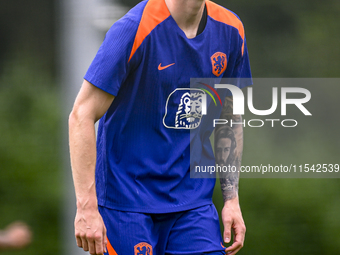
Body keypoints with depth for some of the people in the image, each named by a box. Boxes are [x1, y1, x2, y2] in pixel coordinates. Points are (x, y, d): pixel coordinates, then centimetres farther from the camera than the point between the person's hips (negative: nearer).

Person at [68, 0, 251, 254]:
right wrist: (86, 207, -21)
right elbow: (82, 116, -16)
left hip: (194, 201, 5)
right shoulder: (134, 29, -16)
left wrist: (232, 198, 9)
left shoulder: (230, 30, 2)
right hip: (126, 202, -5)